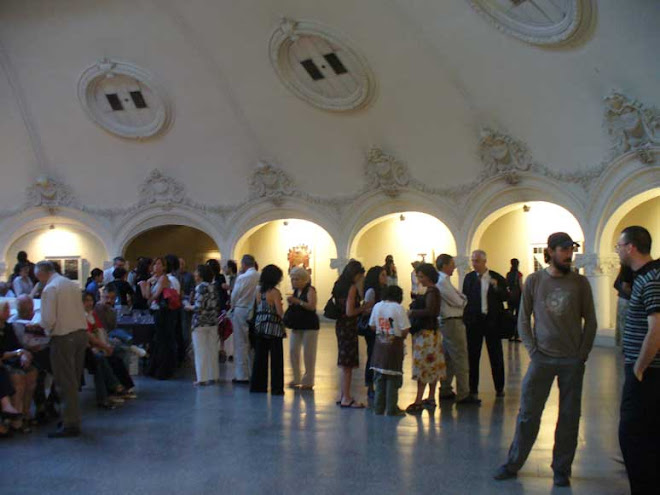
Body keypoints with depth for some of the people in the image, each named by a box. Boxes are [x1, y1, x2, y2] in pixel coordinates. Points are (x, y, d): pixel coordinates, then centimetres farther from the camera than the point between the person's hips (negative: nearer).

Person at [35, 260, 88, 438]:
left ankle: (70, 424, 1)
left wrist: (38, 325, 5)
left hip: (63, 337, -7)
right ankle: (73, 416, 23)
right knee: (74, 379, 15)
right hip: (81, 332, 7)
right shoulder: (72, 284, 11)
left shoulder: (49, 289, -12)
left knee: (66, 382, -2)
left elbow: (48, 320, -17)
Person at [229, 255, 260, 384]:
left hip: (241, 311, -4)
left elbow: (234, 296, -5)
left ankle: (242, 375, 6)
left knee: (241, 344, 4)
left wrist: (233, 307, 13)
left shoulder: (242, 278, -13)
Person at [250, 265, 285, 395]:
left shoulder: (259, 291, 5)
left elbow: (258, 308, 9)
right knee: (276, 357, 1)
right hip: (273, 327, -6)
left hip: (260, 326, 6)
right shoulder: (275, 292, -13)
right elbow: (280, 312, -15)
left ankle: (258, 385, 18)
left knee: (260, 356, 12)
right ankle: (276, 388, 3)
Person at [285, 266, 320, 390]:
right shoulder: (295, 291, 13)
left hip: (310, 325, -7)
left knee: (308, 353, -2)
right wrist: (290, 302, 0)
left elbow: (312, 306, -22)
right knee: (293, 351, 5)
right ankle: (296, 379, 16)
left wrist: (297, 301, -26)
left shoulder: (310, 290, -9)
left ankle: (308, 381, 6)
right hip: (297, 326, 7)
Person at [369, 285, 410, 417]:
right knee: (393, 379, 4)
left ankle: (378, 408, 16)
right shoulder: (398, 308, -13)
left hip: (379, 345, 5)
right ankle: (391, 409, 7)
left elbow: (372, 326, 7)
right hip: (394, 345, -4)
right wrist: (401, 336, 5)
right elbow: (405, 331, -15)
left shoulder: (377, 306, 2)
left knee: (379, 377, 12)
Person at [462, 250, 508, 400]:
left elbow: (505, 297, -2)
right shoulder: (469, 278, 4)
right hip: (474, 320, 1)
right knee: (473, 356, 3)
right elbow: (465, 298, 3)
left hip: (492, 320, -1)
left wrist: (496, 287, -20)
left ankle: (499, 388, 21)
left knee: (496, 355, 8)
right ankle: (473, 389, 12)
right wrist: (465, 318, -6)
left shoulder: (497, 278, 0)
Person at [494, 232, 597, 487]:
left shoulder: (580, 282, 1)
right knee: (528, 414, 4)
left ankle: (561, 469, 21)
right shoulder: (534, 280, 1)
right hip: (542, 358, 0)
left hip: (572, 361, 1)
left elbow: (590, 321, 6)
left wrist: (582, 353, -1)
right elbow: (523, 319, 5)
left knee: (569, 418, 7)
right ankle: (513, 464, 17)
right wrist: (532, 350, -3)